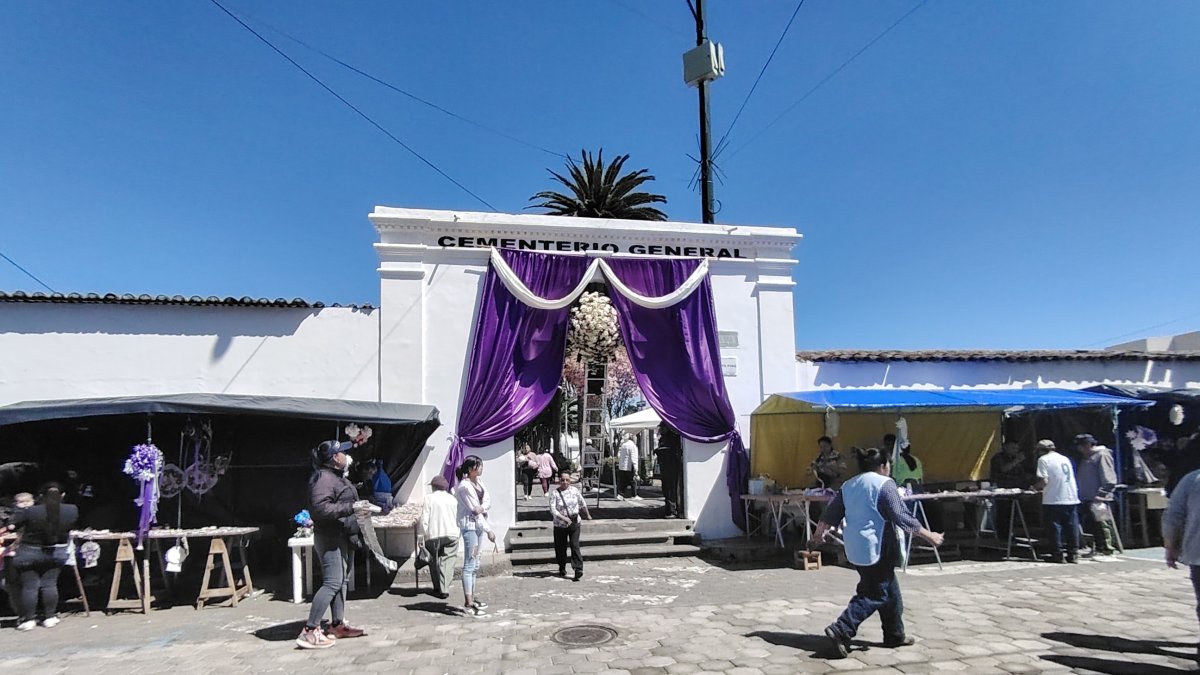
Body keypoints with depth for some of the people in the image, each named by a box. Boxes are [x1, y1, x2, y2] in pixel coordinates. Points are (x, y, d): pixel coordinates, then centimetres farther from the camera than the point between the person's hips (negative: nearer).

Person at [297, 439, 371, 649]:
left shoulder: (338, 477, 16)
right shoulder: (323, 478, -17)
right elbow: (321, 508, -28)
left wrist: (358, 505, 17)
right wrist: (351, 508, -27)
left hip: (342, 536, 11)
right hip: (330, 537, -11)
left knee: (342, 580, 14)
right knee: (332, 582, -13)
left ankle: (338, 625, 23)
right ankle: (310, 631, -10)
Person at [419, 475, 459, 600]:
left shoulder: (429, 498, -1)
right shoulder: (452, 499, 10)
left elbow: (424, 519, -4)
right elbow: (458, 518, 10)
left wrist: (425, 534, 4)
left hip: (434, 535, -2)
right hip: (451, 534, 2)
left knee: (435, 561, 12)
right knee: (448, 561, 3)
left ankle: (438, 588, 17)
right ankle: (444, 589, -8)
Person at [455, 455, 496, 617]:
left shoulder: (478, 482, 11)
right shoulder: (465, 486, -17)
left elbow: (488, 500, 5)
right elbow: (474, 510, -17)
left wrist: (482, 507, -19)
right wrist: (489, 530, -15)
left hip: (478, 525, 9)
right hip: (469, 526, -9)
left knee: (475, 564, 14)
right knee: (469, 564, -8)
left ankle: (471, 597, 23)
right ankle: (468, 604, -6)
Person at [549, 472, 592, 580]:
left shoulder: (574, 491, 1)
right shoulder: (555, 493, -8)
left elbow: (582, 504, 17)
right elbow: (553, 509, -18)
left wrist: (588, 515, 29)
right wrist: (564, 518, -29)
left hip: (574, 523, 1)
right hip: (560, 525, 0)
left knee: (575, 545, -10)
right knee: (560, 547, 9)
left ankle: (578, 569, -11)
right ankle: (562, 568, 31)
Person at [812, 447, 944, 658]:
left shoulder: (848, 485, 10)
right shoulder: (884, 484, -12)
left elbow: (831, 513, 14)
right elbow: (901, 517, -16)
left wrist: (820, 532, 29)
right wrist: (927, 535, -7)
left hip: (856, 548, 8)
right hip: (876, 548, -8)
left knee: (890, 591, 21)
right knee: (875, 595, -2)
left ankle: (895, 635, 29)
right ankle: (840, 631, -13)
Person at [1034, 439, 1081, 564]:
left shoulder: (1043, 459, -5)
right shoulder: (1065, 459, 16)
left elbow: (1044, 481, -15)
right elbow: (1071, 478, 21)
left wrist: (1035, 487, 4)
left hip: (1054, 500, -6)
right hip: (1071, 498, 6)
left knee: (1056, 527, 2)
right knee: (1071, 526, 10)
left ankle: (1058, 554, 5)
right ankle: (1072, 554, 14)